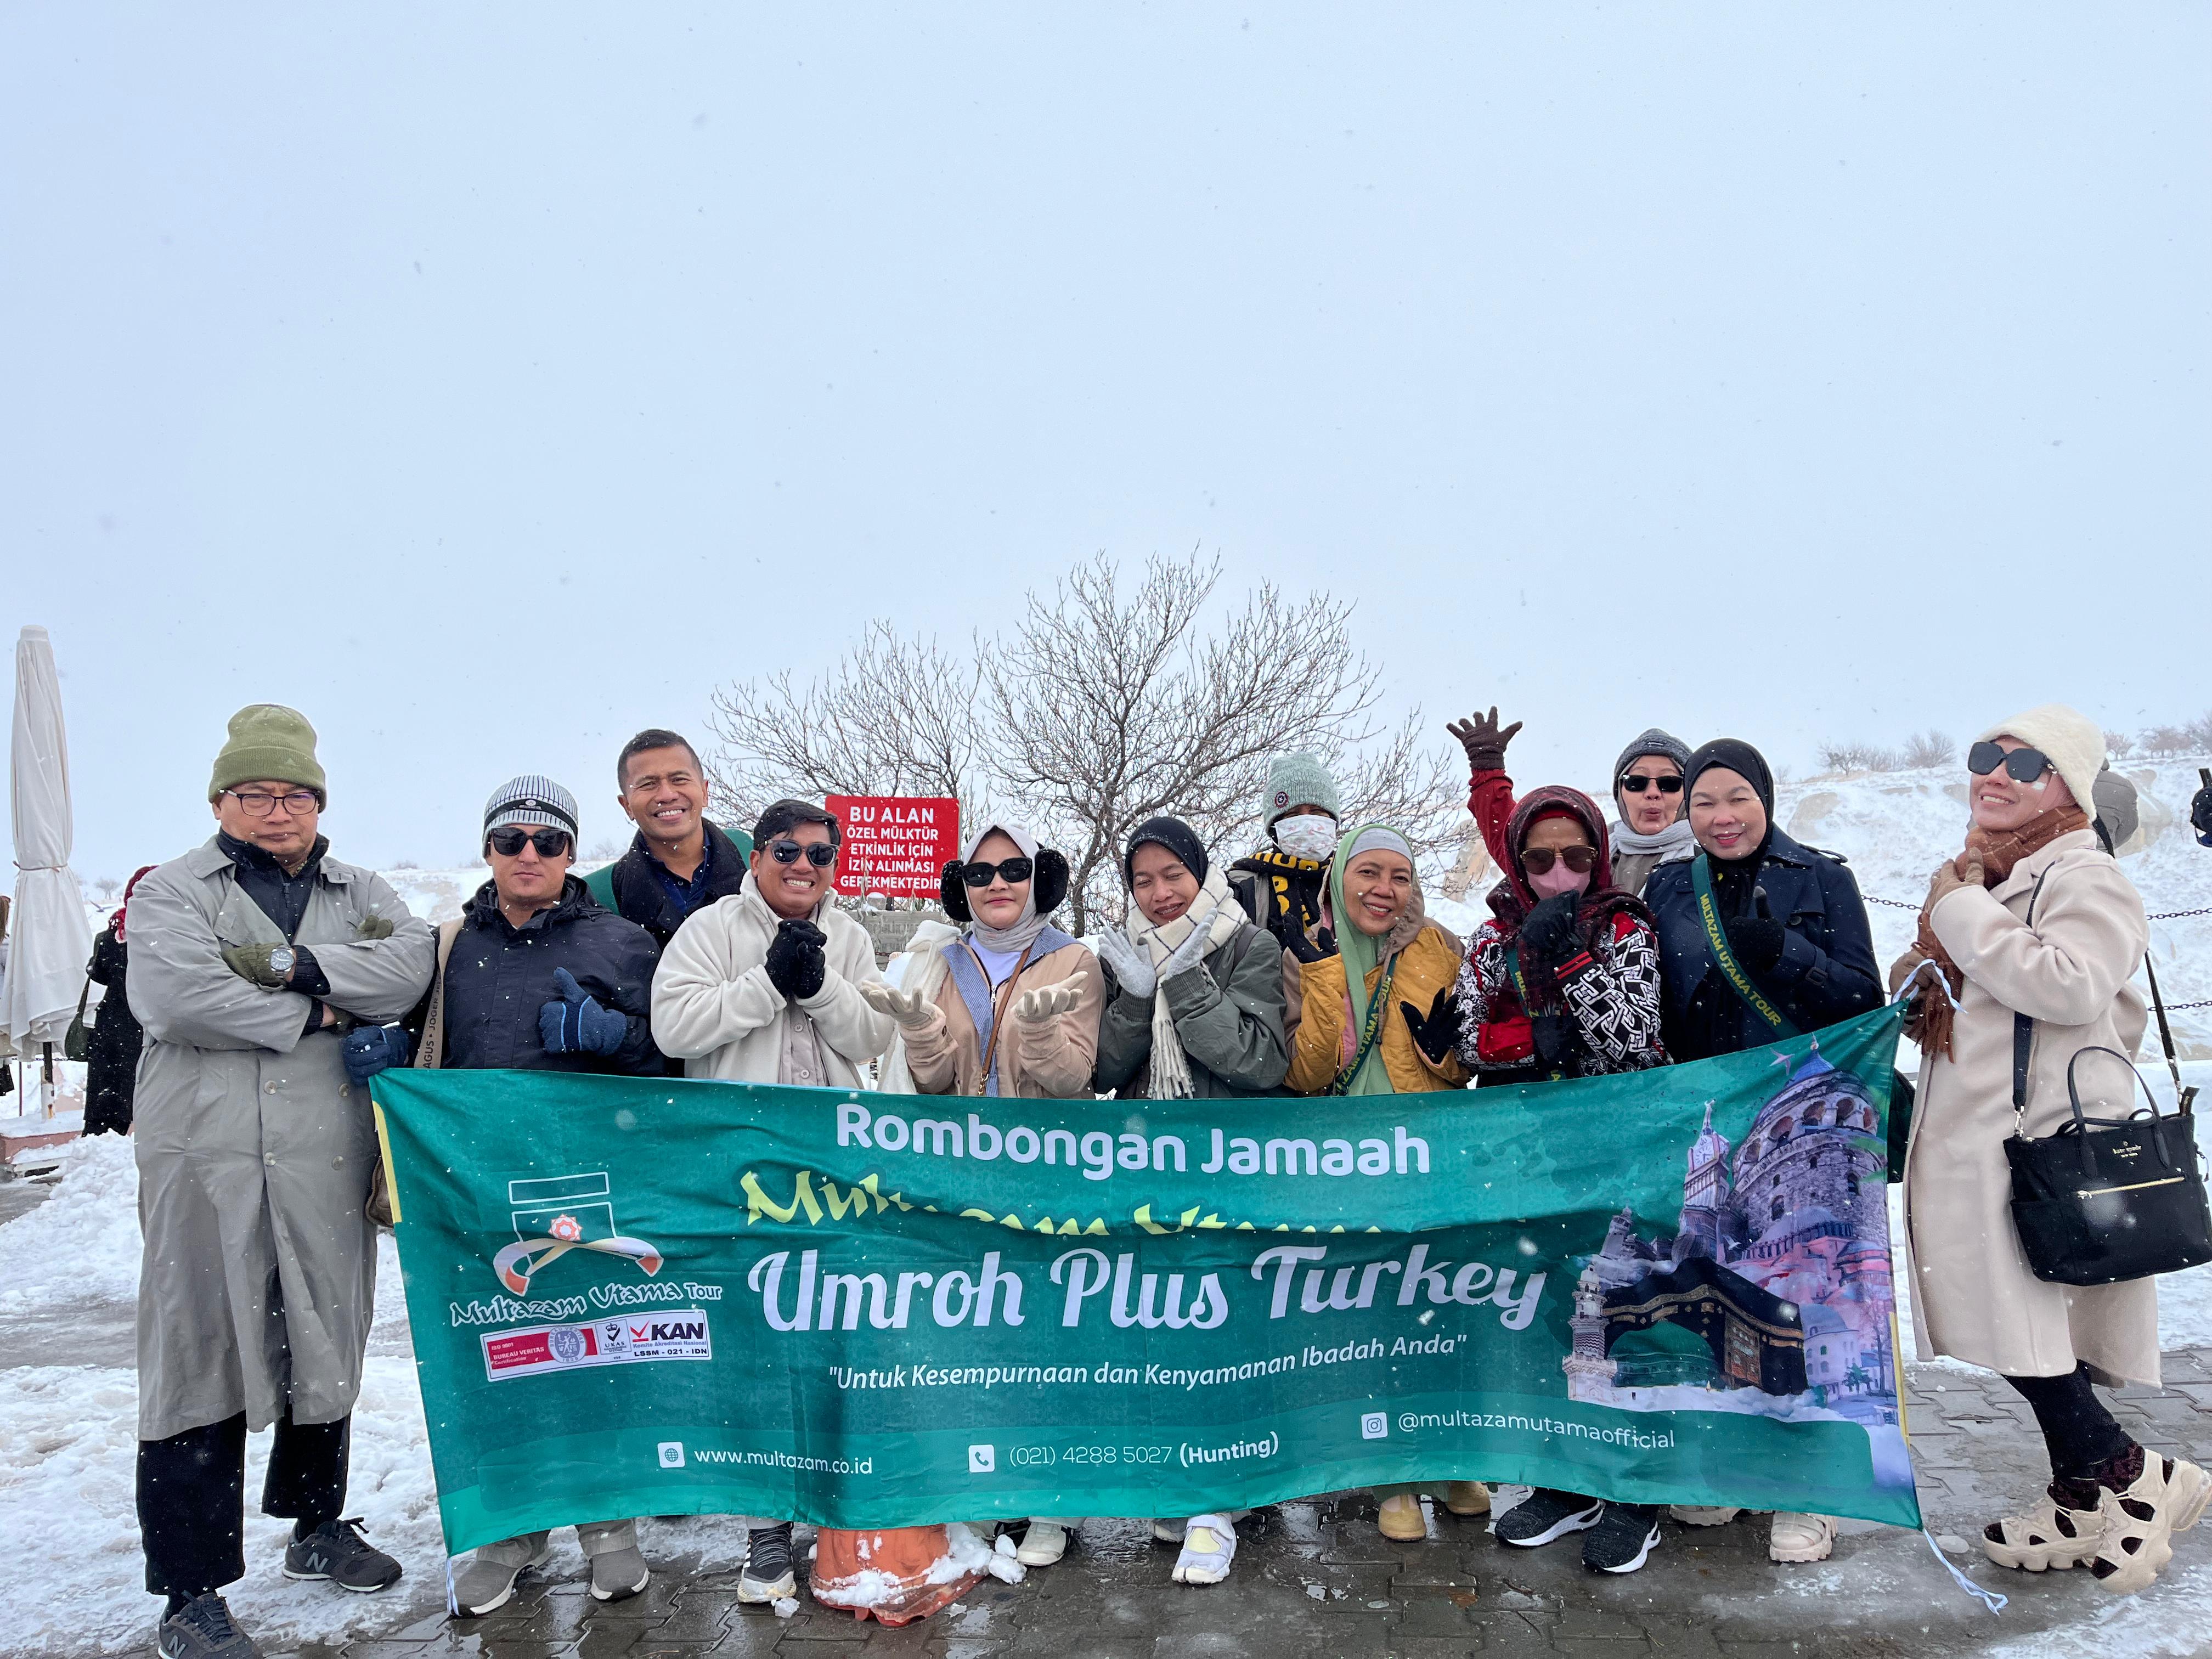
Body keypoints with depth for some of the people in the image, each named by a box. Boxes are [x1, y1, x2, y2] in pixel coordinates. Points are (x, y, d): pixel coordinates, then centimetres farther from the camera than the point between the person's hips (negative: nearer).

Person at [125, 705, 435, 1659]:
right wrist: (312, 1016, -11)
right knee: (203, 1360, 0)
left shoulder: (362, 895, 14)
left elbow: (412, 966, -7)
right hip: (209, 1161, -4)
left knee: (327, 1348, 15)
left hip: (330, 1162, 4)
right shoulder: (172, 891, 4)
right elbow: (172, 994, -16)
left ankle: (317, 1527, 36)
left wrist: (297, 964, -17)